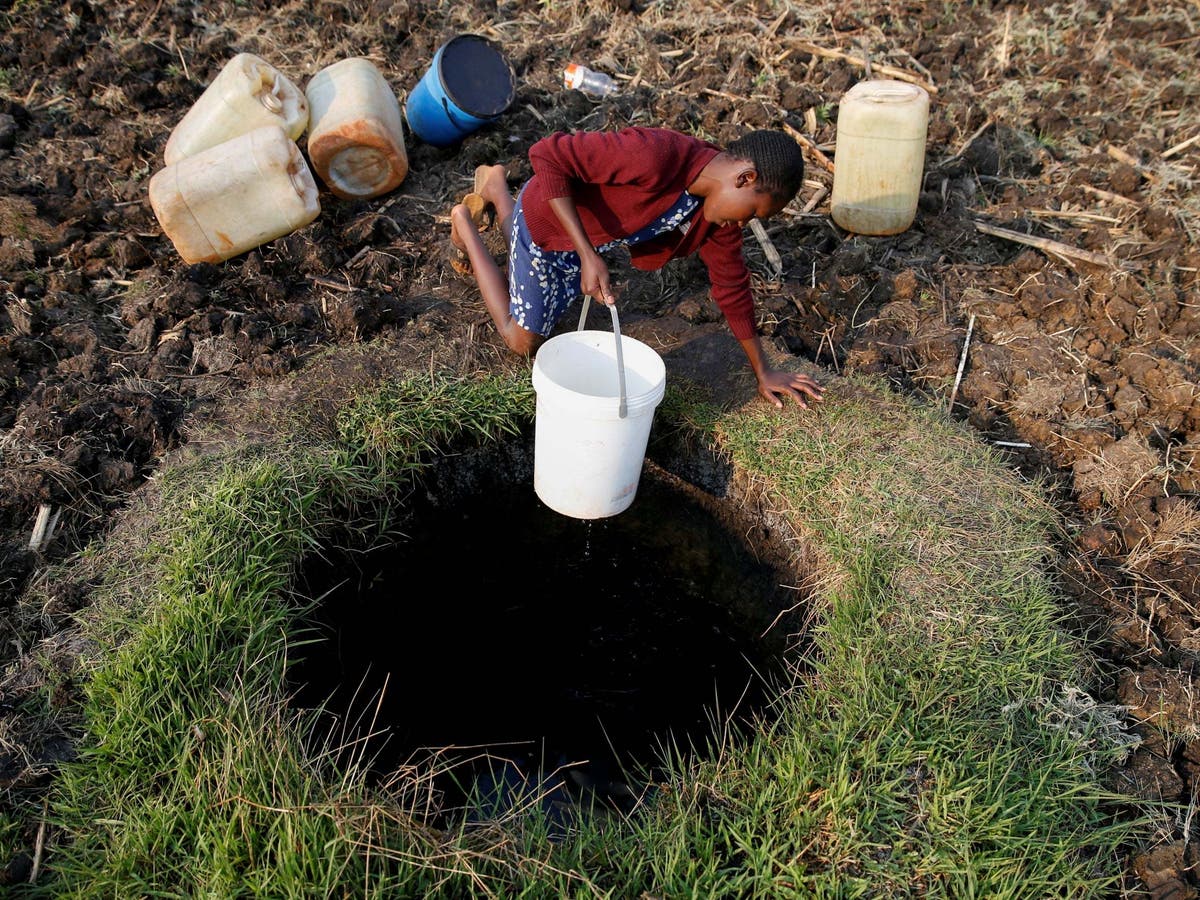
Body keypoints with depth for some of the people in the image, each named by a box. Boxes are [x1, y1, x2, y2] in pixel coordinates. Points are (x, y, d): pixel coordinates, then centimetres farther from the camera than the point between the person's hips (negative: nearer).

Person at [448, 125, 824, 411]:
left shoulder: (723, 200, -14)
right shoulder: (655, 156, -40)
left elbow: (732, 285, -3)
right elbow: (548, 156, -38)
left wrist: (763, 372, 1)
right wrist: (588, 255, -42)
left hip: (586, 238, 7)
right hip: (547, 216, -7)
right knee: (524, 341, 9)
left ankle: (495, 188, 35)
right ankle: (465, 224, 23)